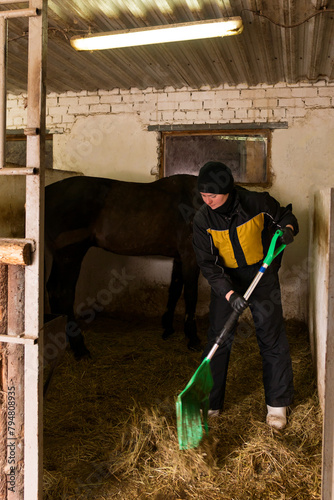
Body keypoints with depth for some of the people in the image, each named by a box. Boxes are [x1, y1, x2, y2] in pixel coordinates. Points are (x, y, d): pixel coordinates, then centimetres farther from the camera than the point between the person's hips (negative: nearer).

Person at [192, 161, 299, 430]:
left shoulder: (258, 203, -18)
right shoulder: (203, 220, -15)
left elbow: (285, 216, 2)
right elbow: (208, 264, -16)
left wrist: (287, 229, -23)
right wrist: (229, 294, -29)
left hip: (262, 276, -1)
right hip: (226, 281, 1)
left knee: (272, 337, 2)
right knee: (218, 339, 2)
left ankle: (277, 404, 18)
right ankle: (210, 403, 18)